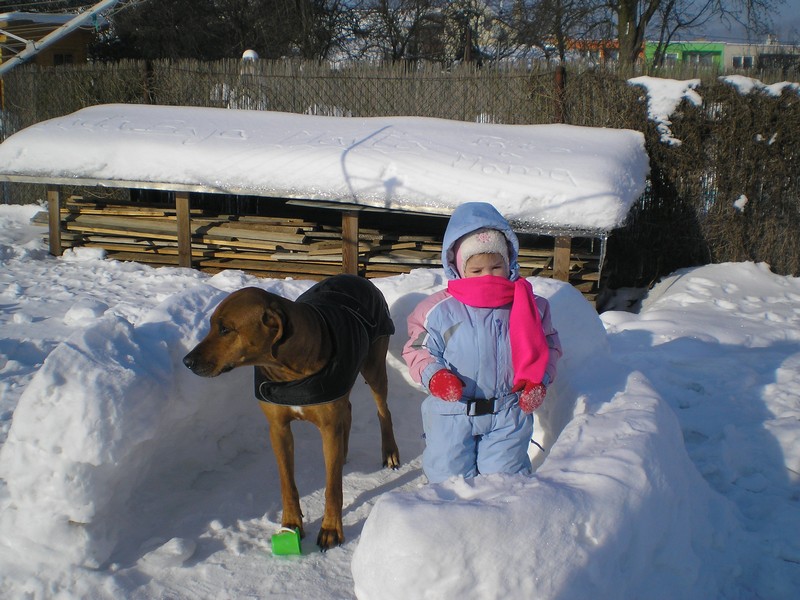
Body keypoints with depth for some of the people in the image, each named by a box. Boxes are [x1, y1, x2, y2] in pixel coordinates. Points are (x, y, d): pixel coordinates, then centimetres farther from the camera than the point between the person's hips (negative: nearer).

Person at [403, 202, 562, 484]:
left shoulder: (528, 306, -2)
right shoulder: (439, 309, -7)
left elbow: (548, 345, 7)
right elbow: (418, 349, -2)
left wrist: (538, 380, -9)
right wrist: (433, 376, -20)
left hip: (507, 412, 1)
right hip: (451, 412, 0)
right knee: (449, 476, 9)